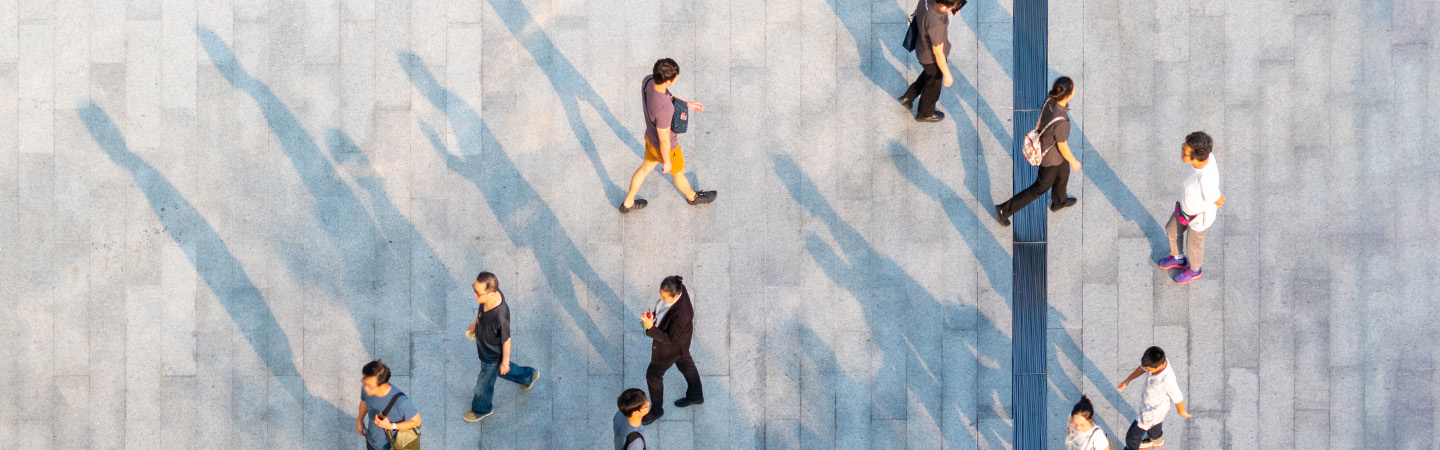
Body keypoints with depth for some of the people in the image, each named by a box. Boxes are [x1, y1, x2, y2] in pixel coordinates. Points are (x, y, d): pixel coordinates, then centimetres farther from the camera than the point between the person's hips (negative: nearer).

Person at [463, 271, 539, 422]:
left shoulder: (501, 317, -46)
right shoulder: (488, 296, -26)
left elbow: (506, 341, -28)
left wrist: (505, 363, -12)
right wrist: (474, 324, 18)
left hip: (492, 355, -6)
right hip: (484, 348, 6)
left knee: (483, 384, 23)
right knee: (500, 371, 36)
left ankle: (481, 409, 53)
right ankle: (528, 375, 61)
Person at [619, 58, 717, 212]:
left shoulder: (648, 81, -24)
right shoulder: (663, 109, -46)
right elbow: (664, 140, -28)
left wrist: (687, 104, 4)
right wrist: (667, 162, -12)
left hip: (650, 136, 6)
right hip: (666, 148, -6)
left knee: (647, 167, 32)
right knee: (679, 173, 26)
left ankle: (628, 203, 51)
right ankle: (692, 197, 57)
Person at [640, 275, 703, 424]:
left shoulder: (681, 314, -45)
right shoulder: (674, 288, -23)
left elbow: (670, 339, -33)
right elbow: (660, 305, 1)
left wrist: (651, 329, -42)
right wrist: (653, 316, -11)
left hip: (673, 346, -8)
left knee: (653, 375, 13)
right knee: (686, 364, 31)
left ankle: (656, 410, 38)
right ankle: (696, 396, 57)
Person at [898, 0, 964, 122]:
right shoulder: (935, 24, -44)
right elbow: (938, 53, -29)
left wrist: (949, 11, -10)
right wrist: (947, 75, -15)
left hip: (923, 49, 6)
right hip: (932, 58, -6)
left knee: (929, 74, 36)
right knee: (933, 86, 24)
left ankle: (908, 97, 49)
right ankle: (925, 114, 51)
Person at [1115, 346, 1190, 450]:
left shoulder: (1167, 381, -45)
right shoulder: (1157, 360, -25)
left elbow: (1178, 399, -27)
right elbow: (1142, 368, -1)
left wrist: (1182, 412, -7)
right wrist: (1127, 380, 7)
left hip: (1154, 410, -7)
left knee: (1133, 436, 12)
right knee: (1153, 425, 38)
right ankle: (1157, 440, 68)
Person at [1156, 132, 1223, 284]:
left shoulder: (1206, 179, -49)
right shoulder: (1203, 153, -30)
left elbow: (1218, 201, -27)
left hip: (1200, 215, -6)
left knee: (1193, 244, 26)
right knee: (1172, 230, 31)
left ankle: (1194, 270, 59)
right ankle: (1178, 258, 62)